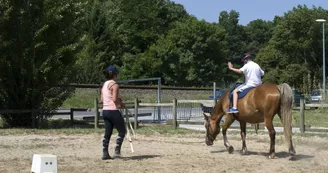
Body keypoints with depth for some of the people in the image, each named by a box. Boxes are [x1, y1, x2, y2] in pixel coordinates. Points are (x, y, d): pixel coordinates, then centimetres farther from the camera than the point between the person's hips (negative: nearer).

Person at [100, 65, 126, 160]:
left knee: (107, 133, 12)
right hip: (113, 111, -8)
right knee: (122, 131, 4)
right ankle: (117, 151, -2)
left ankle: (105, 153, 10)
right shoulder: (114, 85, -12)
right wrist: (121, 104, -4)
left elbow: (101, 100, 13)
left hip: (105, 111, 8)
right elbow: (115, 99, -22)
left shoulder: (104, 85, 13)